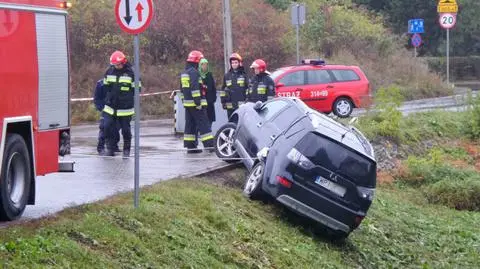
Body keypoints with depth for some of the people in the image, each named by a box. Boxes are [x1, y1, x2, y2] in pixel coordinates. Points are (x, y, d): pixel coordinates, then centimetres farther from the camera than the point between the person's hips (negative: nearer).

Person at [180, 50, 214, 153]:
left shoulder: (183, 73, 17)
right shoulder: (194, 72, -13)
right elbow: (195, 88, -21)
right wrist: (198, 102, -21)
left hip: (187, 103, 9)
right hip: (195, 103, -9)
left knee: (190, 124, 9)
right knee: (203, 124, -8)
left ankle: (190, 146, 9)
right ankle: (210, 145, -11)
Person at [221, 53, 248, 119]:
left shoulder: (243, 75, 6)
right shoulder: (227, 76, 13)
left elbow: (248, 89, 5)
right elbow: (223, 90, 15)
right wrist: (223, 102, 8)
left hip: (242, 105, -3)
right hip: (230, 106, 3)